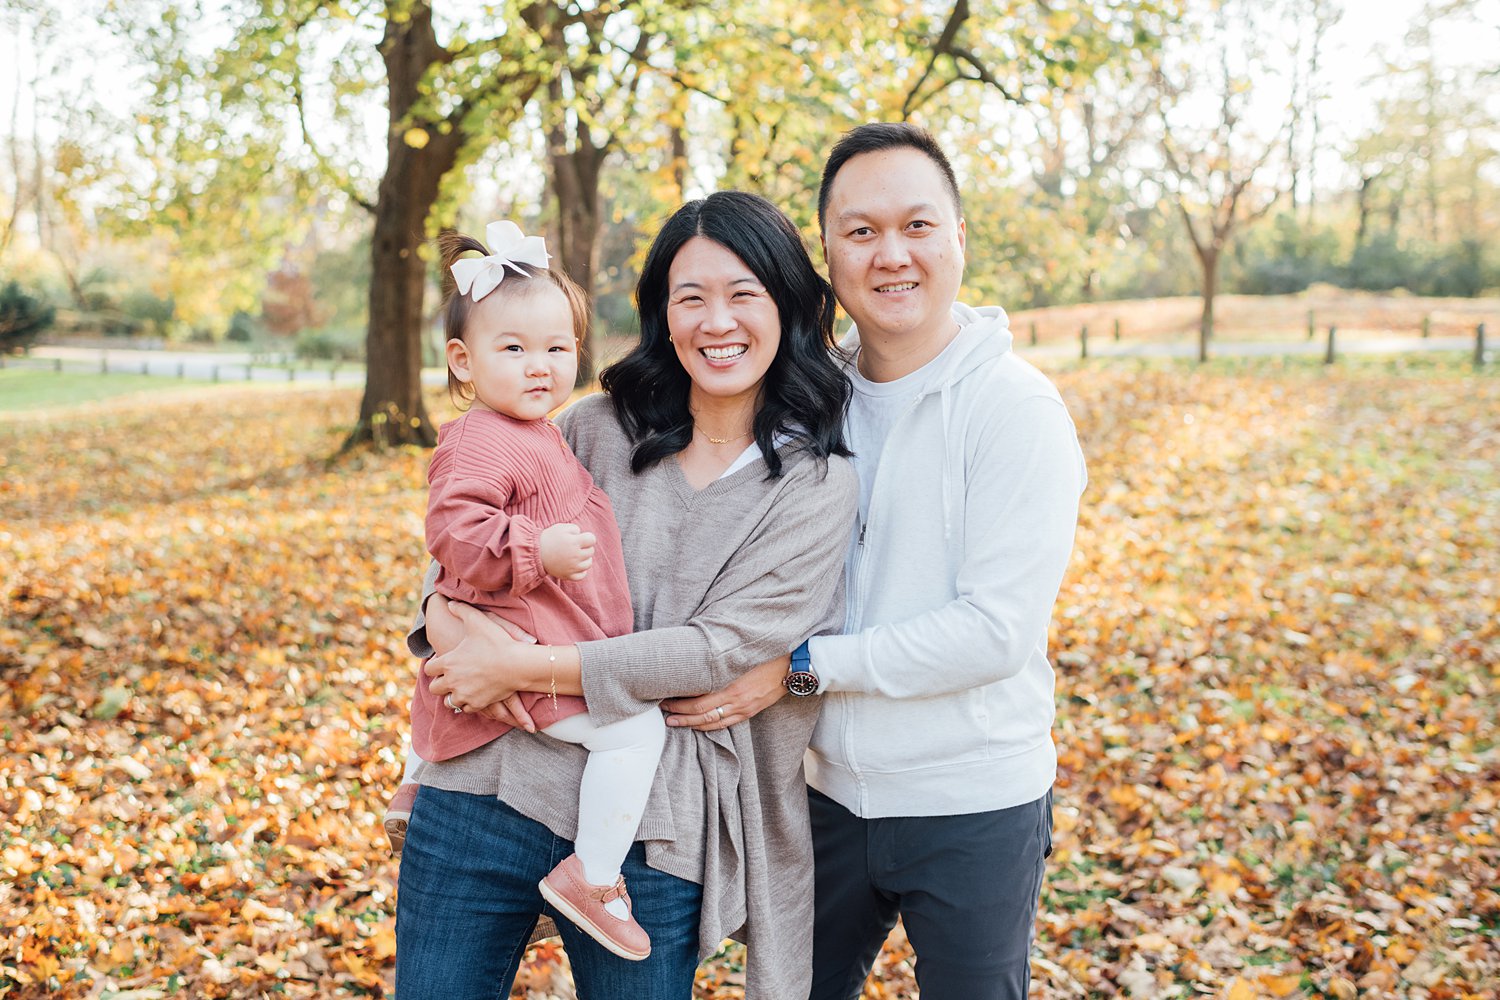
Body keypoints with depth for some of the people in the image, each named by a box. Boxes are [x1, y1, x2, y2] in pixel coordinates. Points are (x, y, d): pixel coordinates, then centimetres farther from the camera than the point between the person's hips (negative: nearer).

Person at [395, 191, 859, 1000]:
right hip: (485, 790, 3)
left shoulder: (817, 482, -4)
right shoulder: (601, 428, 5)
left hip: (645, 835, -2)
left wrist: (525, 666, -16)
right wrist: (452, 614, -12)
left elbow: (725, 648, -13)